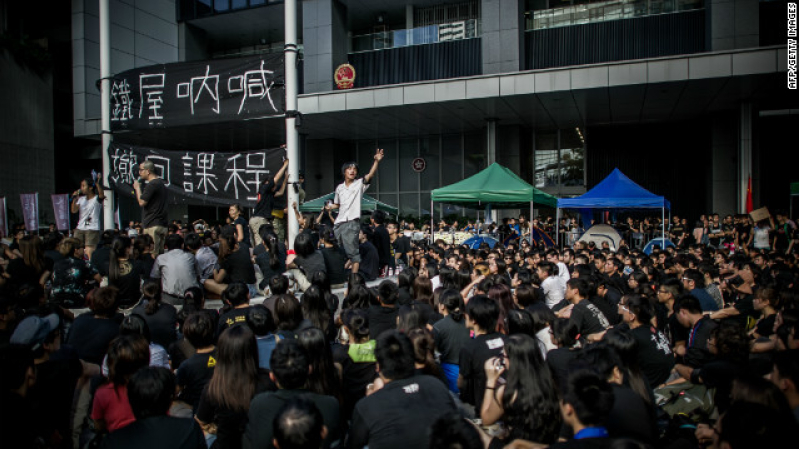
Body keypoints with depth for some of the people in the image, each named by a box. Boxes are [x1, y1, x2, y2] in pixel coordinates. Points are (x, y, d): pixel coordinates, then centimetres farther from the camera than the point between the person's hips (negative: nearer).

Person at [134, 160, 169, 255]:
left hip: (152, 226, -10)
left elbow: (142, 202, -14)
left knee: (152, 255, -10)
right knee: (160, 254, 10)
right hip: (163, 225, 10)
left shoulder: (152, 184, -13)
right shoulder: (162, 183, 17)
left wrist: (137, 187, -2)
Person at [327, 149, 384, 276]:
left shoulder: (360, 184, 2)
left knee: (352, 251, -9)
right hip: (339, 223, 6)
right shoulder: (339, 188, 15)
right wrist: (330, 206, 3)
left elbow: (371, 175, -16)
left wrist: (377, 161, -31)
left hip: (352, 222, -6)